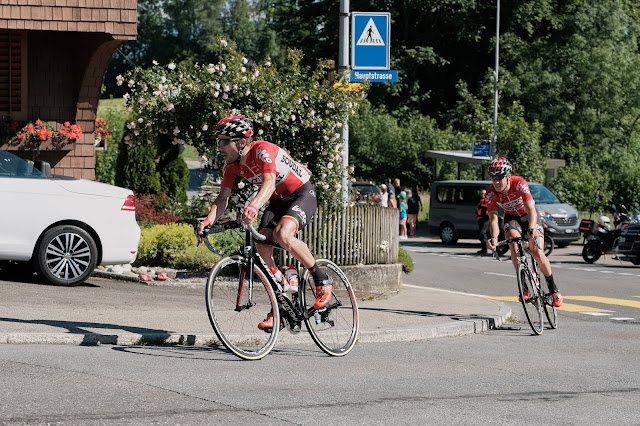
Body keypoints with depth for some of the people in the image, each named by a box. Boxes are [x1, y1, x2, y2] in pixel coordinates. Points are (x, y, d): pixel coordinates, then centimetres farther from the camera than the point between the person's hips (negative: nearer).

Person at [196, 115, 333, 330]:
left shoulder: (263, 150, -28)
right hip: (278, 200, 8)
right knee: (262, 246, -13)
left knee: (282, 235, -32)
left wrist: (253, 207, -62)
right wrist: (209, 220, -30)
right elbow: (223, 197, -10)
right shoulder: (232, 164, -6)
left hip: (302, 194, -8)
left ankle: (322, 280, -14)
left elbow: (269, 183, -44)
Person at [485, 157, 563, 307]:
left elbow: (531, 209, -37)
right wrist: (494, 238, -47)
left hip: (529, 215, -2)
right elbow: (493, 218, -28)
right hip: (511, 217, 2)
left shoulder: (519, 183, -31)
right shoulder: (490, 193, -23)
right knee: (513, 244, -28)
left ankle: (553, 288, 0)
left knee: (537, 252, -18)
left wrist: (531, 230, -54)